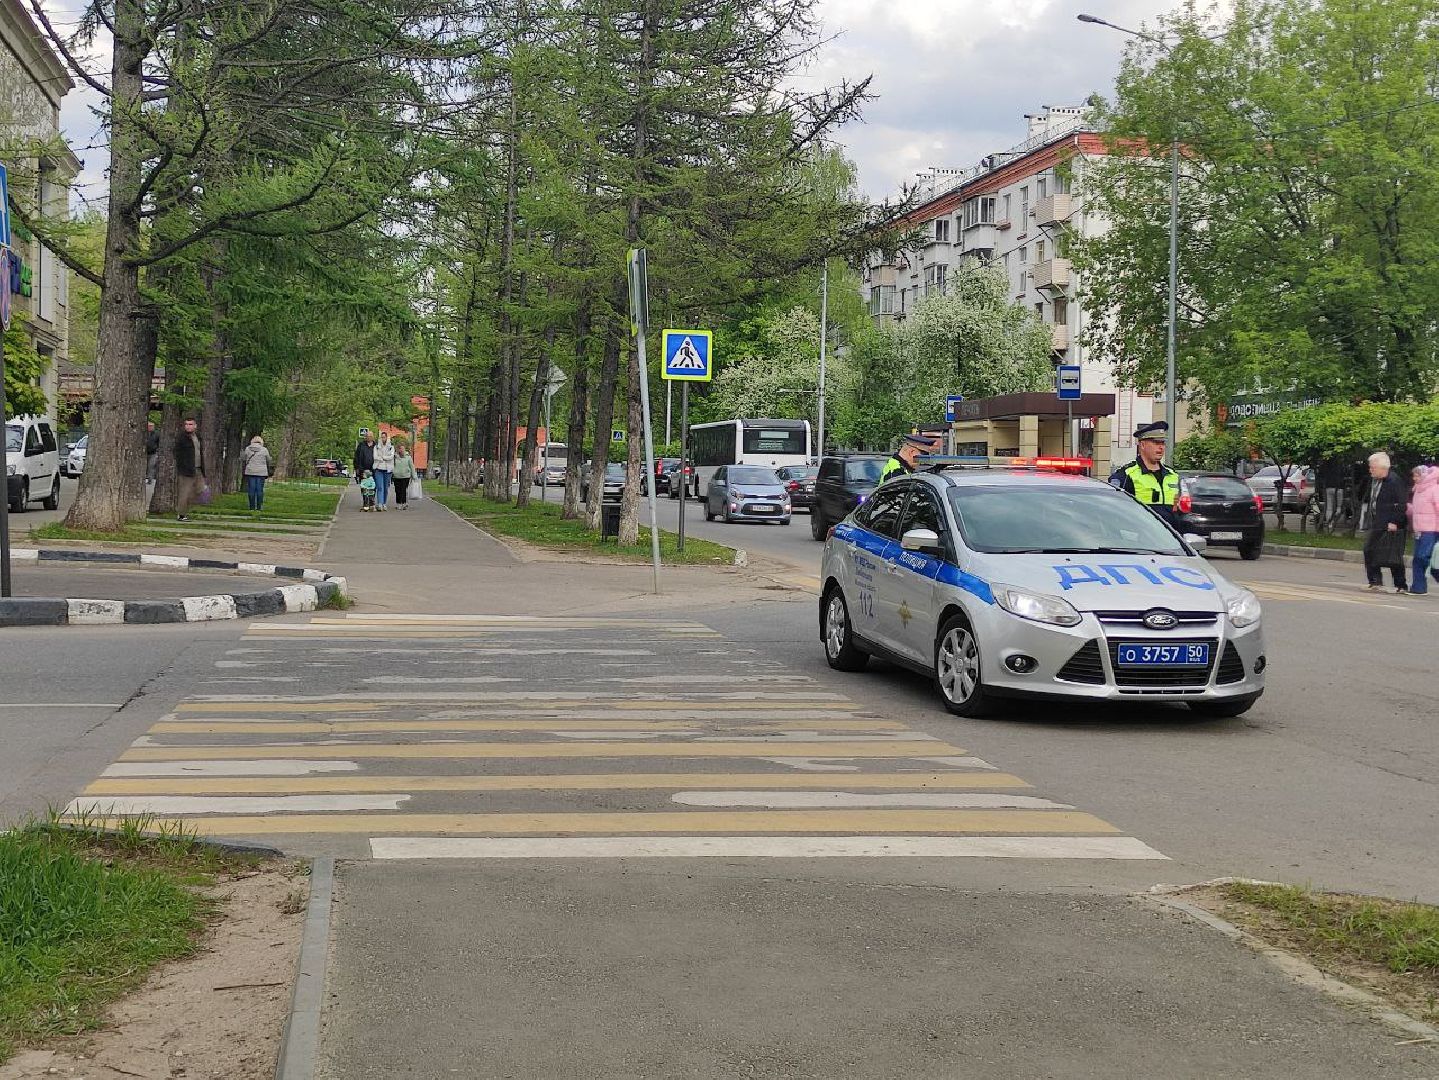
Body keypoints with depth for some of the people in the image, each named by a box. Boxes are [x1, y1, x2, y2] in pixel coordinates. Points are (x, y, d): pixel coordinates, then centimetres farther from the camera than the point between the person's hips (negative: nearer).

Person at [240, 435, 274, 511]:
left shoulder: (247, 449, 5)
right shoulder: (264, 450, 3)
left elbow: (243, 460, 9)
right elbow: (269, 462, 9)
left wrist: (243, 471, 19)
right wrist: (269, 473, 20)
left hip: (250, 472, 1)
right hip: (261, 473, -1)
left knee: (251, 490, 3)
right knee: (260, 490, 2)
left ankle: (252, 506, 3)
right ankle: (259, 507, 1)